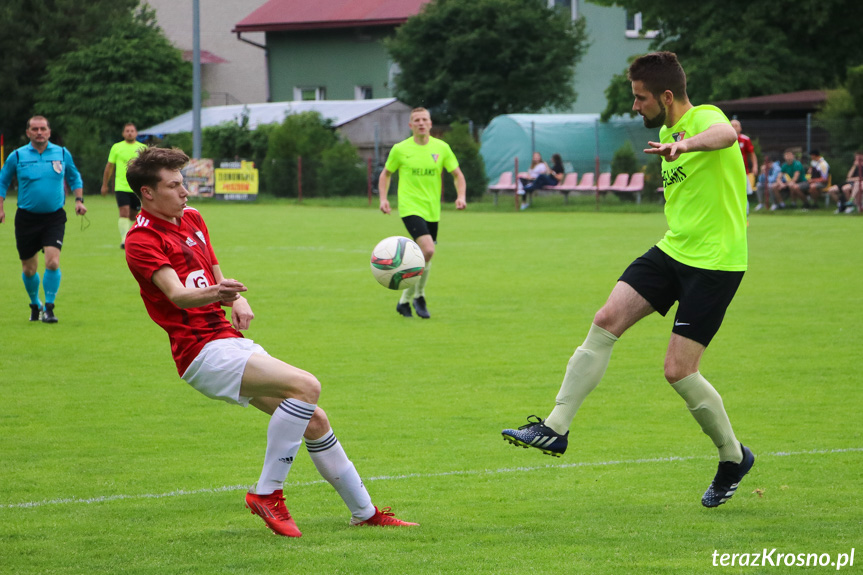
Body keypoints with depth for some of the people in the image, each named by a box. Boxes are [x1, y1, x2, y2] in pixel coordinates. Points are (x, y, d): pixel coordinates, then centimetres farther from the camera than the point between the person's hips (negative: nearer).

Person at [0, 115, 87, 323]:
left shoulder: (62, 154, 3)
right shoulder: (17, 156, -1)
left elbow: (74, 178, 18)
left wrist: (79, 200, 6)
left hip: (54, 218, 0)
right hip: (26, 218, 0)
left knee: (52, 262, -18)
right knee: (29, 269, 7)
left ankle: (49, 308, -8)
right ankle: (35, 304, 32)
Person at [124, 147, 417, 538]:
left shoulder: (192, 219, 17)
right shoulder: (141, 241, -11)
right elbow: (177, 294, -26)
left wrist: (238, 301, 2)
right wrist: (214, 293, -46)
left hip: (230, 341, 9)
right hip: (204, 352, -9)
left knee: (314, 420, 8)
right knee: (305, 386, -25)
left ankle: (364, 512, 21)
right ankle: (267, 492, -20)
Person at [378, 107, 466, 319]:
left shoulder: (441, 148, 3)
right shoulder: (400, 149, -1)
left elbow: (457, 175, 9)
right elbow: (386, 174, 12)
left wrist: (461, 196, -8)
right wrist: (383, 198, -3)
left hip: (432, 211, 4)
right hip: (411, 208, -4)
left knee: (424, 259, 9)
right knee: (427, 250, -23)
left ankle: (404, 301, 27)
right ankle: (419, 296, -5)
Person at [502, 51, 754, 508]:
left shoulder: (705, 118, -16)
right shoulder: (667, 133, 12)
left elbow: (726, 134, -44)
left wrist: (686, 144, -63)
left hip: (715, 262, -8)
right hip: (672, 250, 8)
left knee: (678, 371, -9)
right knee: (605, 321, -6)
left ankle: (734, 457, 13)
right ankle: (555, 428, -3)